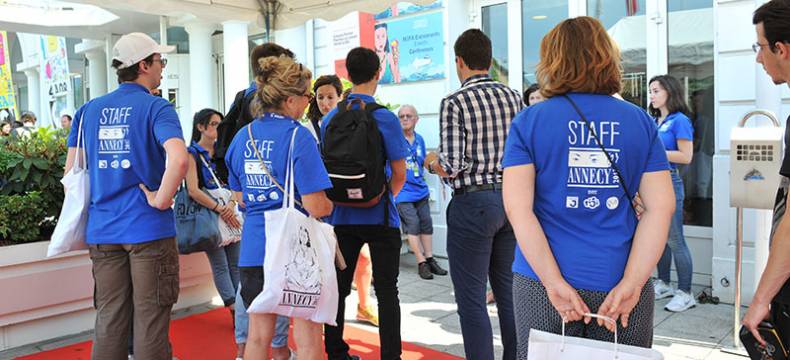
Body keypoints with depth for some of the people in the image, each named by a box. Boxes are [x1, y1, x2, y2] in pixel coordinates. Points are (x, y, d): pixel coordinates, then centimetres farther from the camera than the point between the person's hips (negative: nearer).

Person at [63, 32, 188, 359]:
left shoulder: (89, 110, 9)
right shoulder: (156, 108, -8)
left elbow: (71, 174, 11)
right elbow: (178, 160, -26)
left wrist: (90, 209, 19)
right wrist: (161, 200, -14)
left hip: (102, 230, 5)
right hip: (149, 229, -5)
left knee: (109, 320, 13)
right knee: (150, 321, 4)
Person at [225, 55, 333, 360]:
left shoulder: (243, 136, 5)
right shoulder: (297, 136, -14)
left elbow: (240, 197, 14)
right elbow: (316, 207, -17)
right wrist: (329, 203, 4)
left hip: (253, 248, 6)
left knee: (258, 335, 17)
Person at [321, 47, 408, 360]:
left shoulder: (329, 119, 2)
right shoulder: (384, 117, -11)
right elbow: (399, 174, -9)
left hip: (342, 215, 4)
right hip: (379, 216, -4)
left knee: (338, 288, 13)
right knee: (387, 291, 5)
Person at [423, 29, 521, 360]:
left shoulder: (454, 103, -11)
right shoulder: (513, 96, 6)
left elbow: (452, 166, -17)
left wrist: (431, 162, 4)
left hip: (473, 203, -6)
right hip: (512, 198, 6)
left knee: (471, 300, 3)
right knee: (509, 292, 16)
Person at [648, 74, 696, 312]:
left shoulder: (679, 120, -8)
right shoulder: (653, 121, 12)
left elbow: (685, 156, -14)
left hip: (669, 182, -7)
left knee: (675, 240, -3)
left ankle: (685, 293, 5)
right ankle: (663, 284, 25)